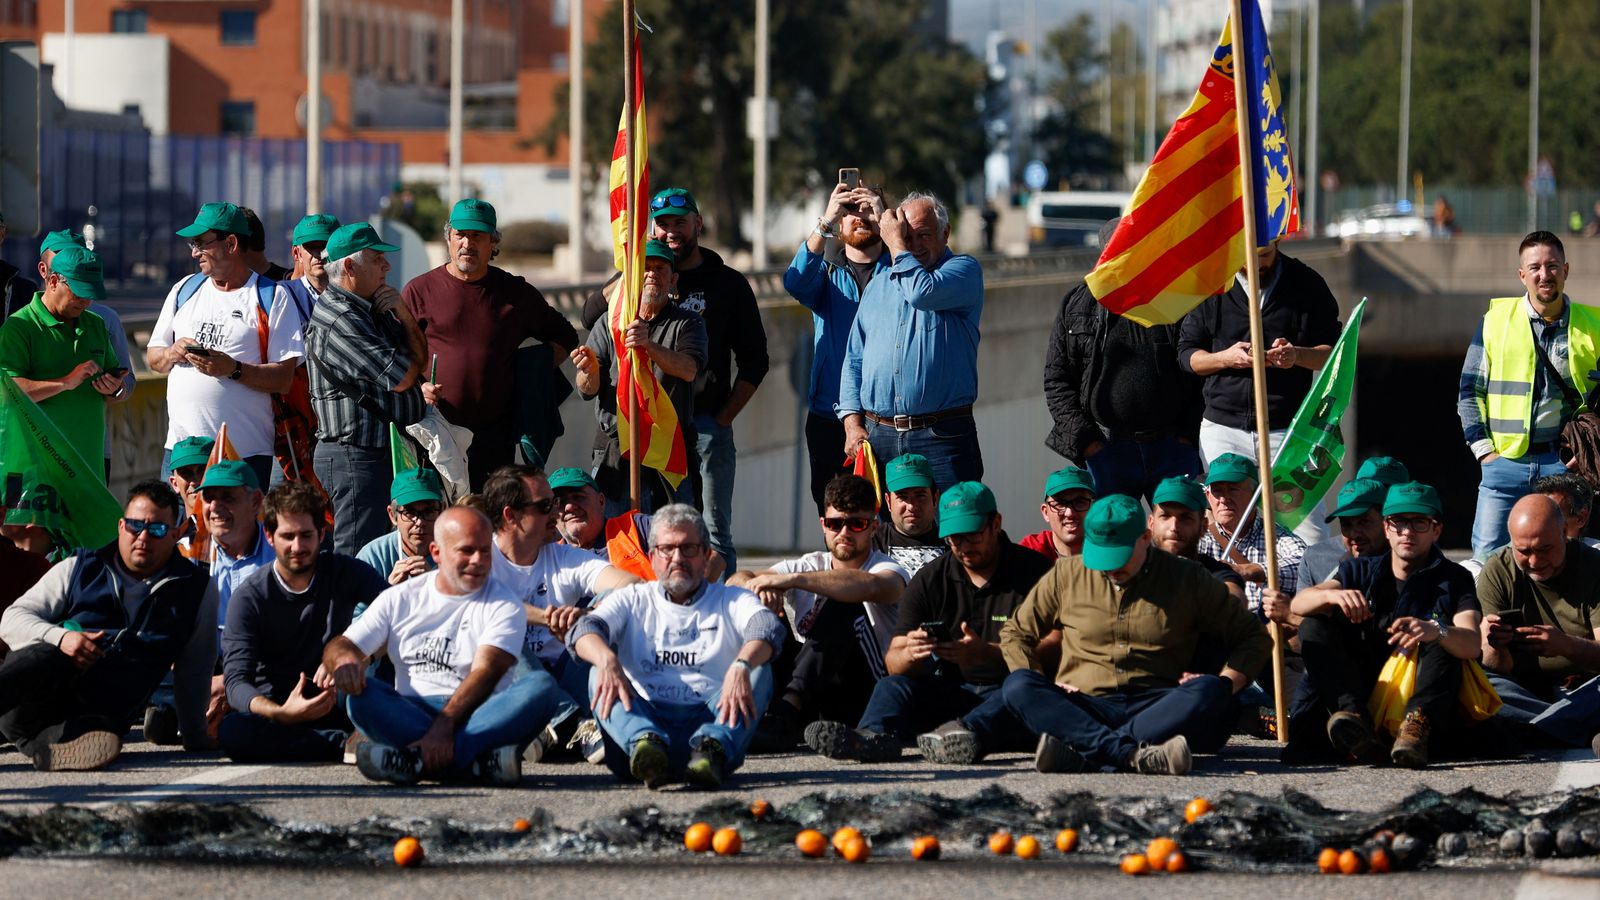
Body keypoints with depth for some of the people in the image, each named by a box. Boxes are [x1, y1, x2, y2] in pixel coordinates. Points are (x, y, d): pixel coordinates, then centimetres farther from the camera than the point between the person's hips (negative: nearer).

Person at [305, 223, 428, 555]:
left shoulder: (371, 309, 16)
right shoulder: (339, 320, -17)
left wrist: (404, 314, -1)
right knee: (356, 555, -11)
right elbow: (402, 378, -18)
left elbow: (419, 359, 15)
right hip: (355, 456, -10)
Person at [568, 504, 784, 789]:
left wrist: (741, 666, -29)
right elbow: (585, 629, 2)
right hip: (645, 722, 0)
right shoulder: (633, 600, 22)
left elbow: (768, 626, -4)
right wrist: (607, 660, -25)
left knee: (759, 669, -21)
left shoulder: (730, 600, 19)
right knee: (600, 675, -22)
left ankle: (713, 749, -48)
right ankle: (645, 745, -53)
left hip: (710, 720, 0)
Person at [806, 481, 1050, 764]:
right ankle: (874, 737, -55)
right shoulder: (929, 580, 12)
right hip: (951, 694, 4)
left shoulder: (1032, 570, 1)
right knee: (892, 687, -21)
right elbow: (893, 663, 6)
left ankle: (970, 732, -66)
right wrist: (911, 654, -20)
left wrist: (985, 654, -28)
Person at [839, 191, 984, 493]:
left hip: (941, 437, -4)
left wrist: (897, 245, -5)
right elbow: (854, 360, 18)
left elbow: (923, 292, -20)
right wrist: (853, 422, 5)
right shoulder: (878, 286, 19)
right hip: (878, 437, 5)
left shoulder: (964, 270, 3)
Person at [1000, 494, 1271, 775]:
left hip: (1155, 709, -1)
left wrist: (1225, 686, -5)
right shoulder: (1066, 576, 14)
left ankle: (1080, 754, -46)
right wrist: (1043, 696, 3)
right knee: (1017, 686, -27)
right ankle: (1134, 754, -48)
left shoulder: (1187, 580, 11)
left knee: (1210, 691, -31)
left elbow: (1253, 637, 14)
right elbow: (1015, 634, 20)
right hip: (1083, 708, 1)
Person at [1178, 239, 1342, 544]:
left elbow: (1332, 353, 8)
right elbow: (1187, 354, 9)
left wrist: (1298, 355, -14)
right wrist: (1225, 358, -11)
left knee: (1310, 536, -9)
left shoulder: (1306, 284, 5)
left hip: (1287, 426, -1)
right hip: (1223, 426, 1)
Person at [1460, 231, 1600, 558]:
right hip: (1506, 461, 0)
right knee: (1487, 557, -4)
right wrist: (1484, 449, 1)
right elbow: (1470, 390, 9)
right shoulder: (1496, 319, 5)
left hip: (1565, 462, 0)